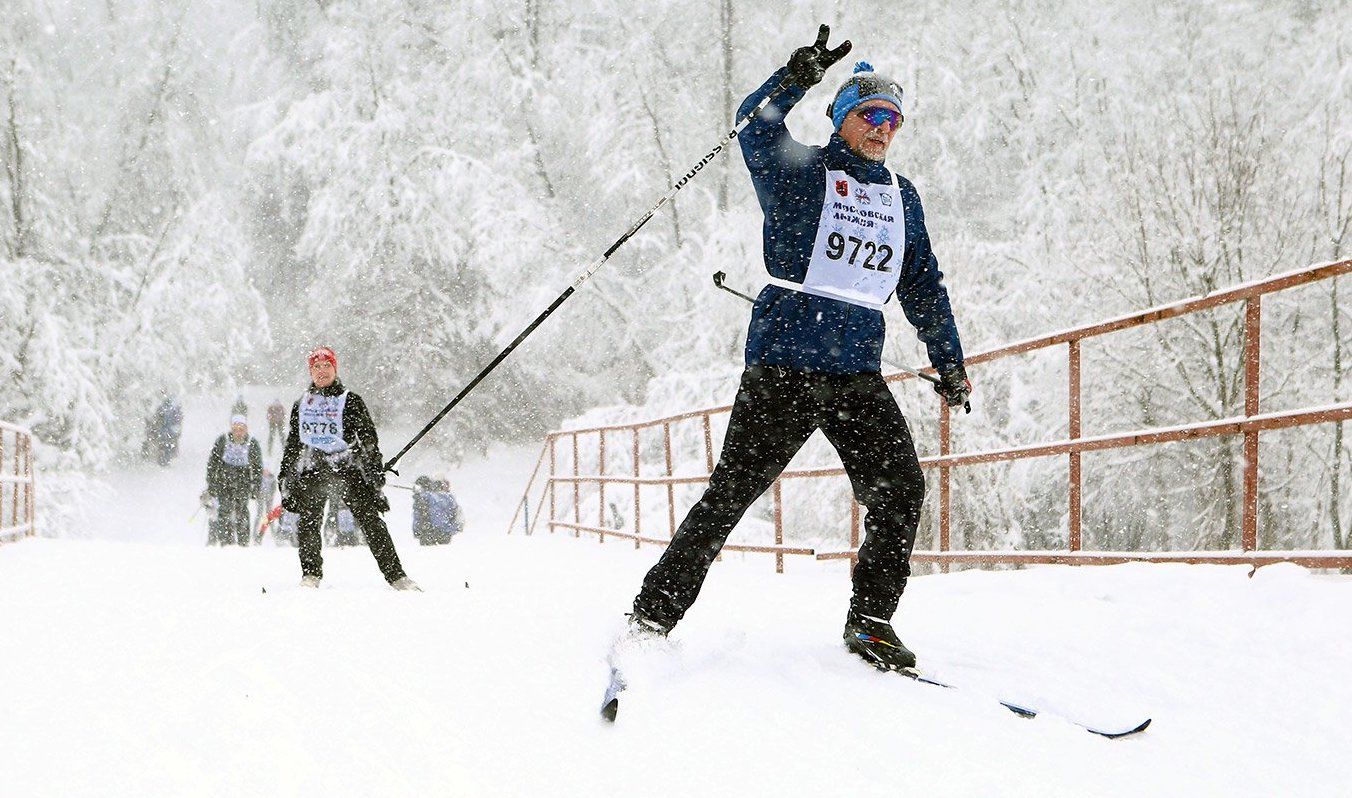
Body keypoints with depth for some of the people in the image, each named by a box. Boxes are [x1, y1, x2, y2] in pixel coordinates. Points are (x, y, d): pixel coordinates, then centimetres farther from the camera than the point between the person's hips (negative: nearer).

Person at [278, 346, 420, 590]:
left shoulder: (350, 401, 8)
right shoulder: (301, 405, 18)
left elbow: (369, 441, 5)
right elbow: (292, 444, 24)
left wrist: (376, 476, -2)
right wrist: (286, 479, 20)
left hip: (347, 465, -3)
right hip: (312, 468, 3)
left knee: (371, 520, -12)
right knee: (308, 522, -12)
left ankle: (396, 576, -13)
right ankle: (311, 575, 1)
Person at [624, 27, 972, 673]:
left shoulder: (902, 197, 19)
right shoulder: (800, 172, 3)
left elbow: (923, 287, 26)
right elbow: (756, 132, -17)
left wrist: (949, 363, 23)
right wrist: (796, 79, -34)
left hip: (859, 373, 5)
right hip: (784, 363, -5)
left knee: (899, 488, -9)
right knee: (731, 493, -7)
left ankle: (870, 621, 5)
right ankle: (652, 617, 0)